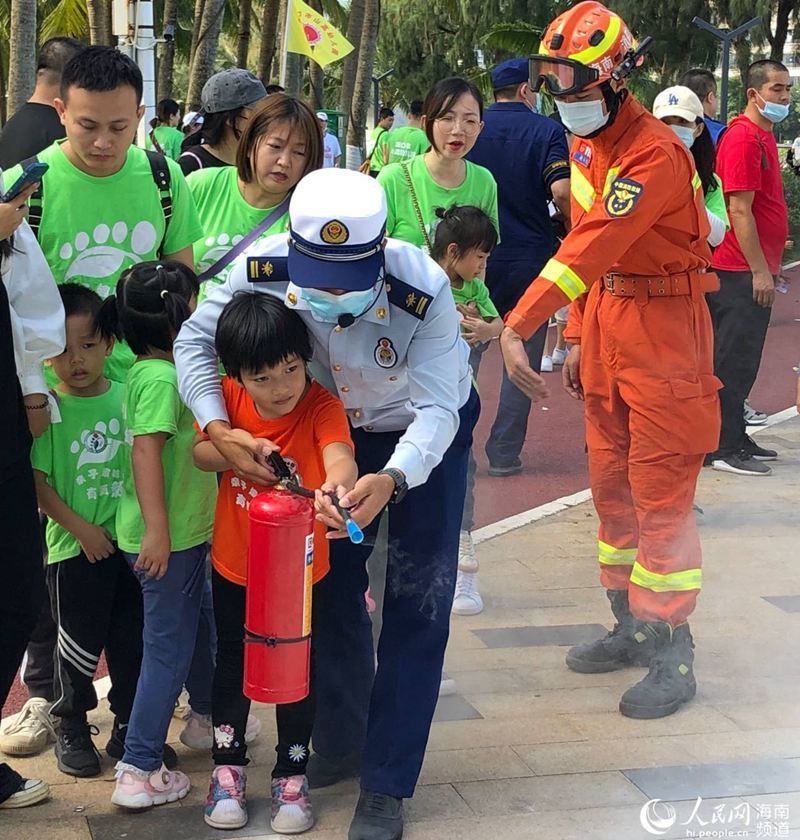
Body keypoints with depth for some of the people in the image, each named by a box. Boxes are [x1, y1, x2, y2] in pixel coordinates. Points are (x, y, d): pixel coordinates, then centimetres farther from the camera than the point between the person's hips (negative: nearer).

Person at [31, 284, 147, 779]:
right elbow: (36, 483, -9)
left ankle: (129, 725, 27)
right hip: (74, 548, -3)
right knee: (81, 643, 6)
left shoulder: (126, 398, 0)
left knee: (131, 640, 12)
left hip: (129, 543, 3)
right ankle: (72, 727, 25)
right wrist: (81, 528, -12)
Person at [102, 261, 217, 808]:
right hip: (167, 538, -10)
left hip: (183, 533, 10)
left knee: (191, 627, 26)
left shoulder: (156, 371, 9)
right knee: (168, 649, -3)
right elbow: (145, 450, -29)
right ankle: (139, 772, 4)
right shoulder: (161, 377, -21)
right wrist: (156, 528, -31)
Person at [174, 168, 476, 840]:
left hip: (426, 430, -3)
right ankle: (341, 744, 30)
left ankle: (386, 784, 4)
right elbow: (196, 339, -17)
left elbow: (436, 409, -36)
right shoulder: (264, 269, -31)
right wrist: (218, 429, -33)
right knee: (334, 582, 10)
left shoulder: (424, 291, -40)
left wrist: (390, 480, -54)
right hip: (334, 426, 3)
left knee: (418, 599, -6)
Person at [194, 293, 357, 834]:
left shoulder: (321, 405, -22)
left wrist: (337, 482, -62)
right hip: (234, 567, 3)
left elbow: (340, 457, -38)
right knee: (233, 667, 17)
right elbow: (200, 453, -9)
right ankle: (228, 769, 35)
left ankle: (292, 776, 30)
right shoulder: (229, 397, -12)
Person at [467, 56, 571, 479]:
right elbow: (561, 191, -17)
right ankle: (504, 452, 8)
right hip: (529, 259, -2)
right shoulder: (547, 131, -4)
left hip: (474, 256, 2)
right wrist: (573, 233, 0)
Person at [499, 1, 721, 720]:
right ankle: (633, 625, 26)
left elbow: (593, 246, -31)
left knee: (660, 493, -5)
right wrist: (579, 339, 14)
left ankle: (673, 653, 5)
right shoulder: (586, 144, 9)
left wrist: (517, 326, -36)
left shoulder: (655, 154, -21)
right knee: (610, 481, 13)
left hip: (663, 324, -9)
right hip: (606, 318, 9)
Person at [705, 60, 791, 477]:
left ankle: (736, 438, 23)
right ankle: (723, 449, 1)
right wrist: (759, 270, -20)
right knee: (734, 361, -5)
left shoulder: (763, 135, 16)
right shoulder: (743, 138, -15)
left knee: (742, 360, 15)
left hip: (754, 268, 10)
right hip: (742, 271, -10)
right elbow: (739, 210, -20)